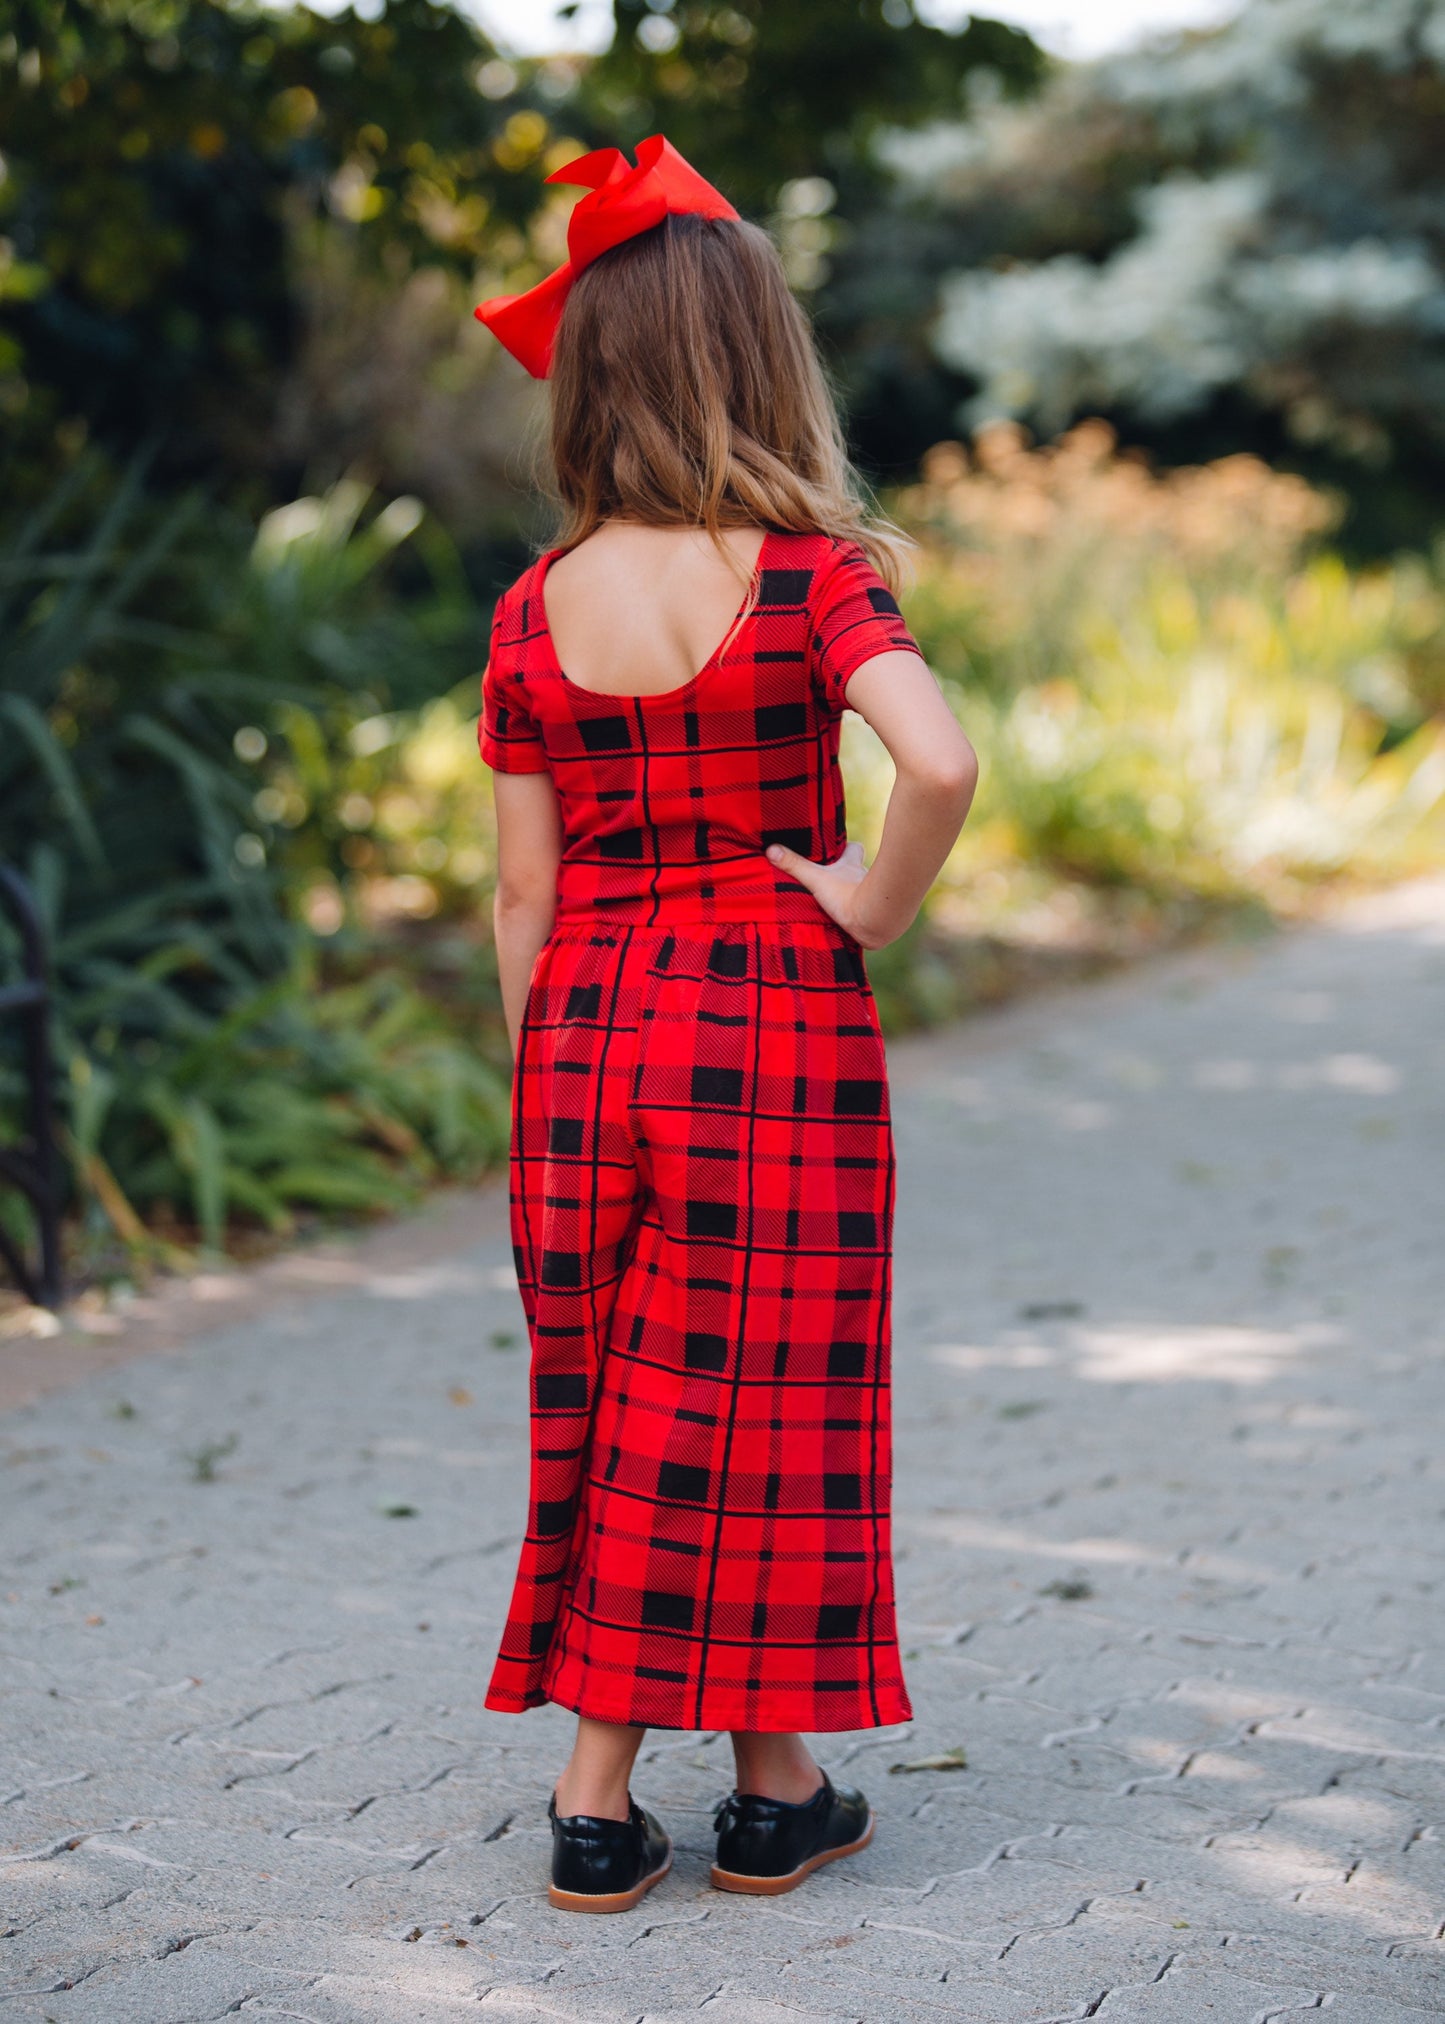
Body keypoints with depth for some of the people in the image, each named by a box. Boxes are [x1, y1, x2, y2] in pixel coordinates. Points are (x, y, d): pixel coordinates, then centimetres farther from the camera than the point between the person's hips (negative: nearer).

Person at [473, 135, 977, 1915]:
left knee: (605, 1411, 13)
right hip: (776, 1029, -3)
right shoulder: (811, 578, -10)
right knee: (762, 1404, 9)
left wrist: (536, 1087, 11)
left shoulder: (533, 612, 0)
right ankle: (775, 1792, 21)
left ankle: (594, 1803, 16)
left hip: (589, 1031, 3)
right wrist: (874, 903, -11)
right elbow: (942, 764, -28)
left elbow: (522, 892, 2)